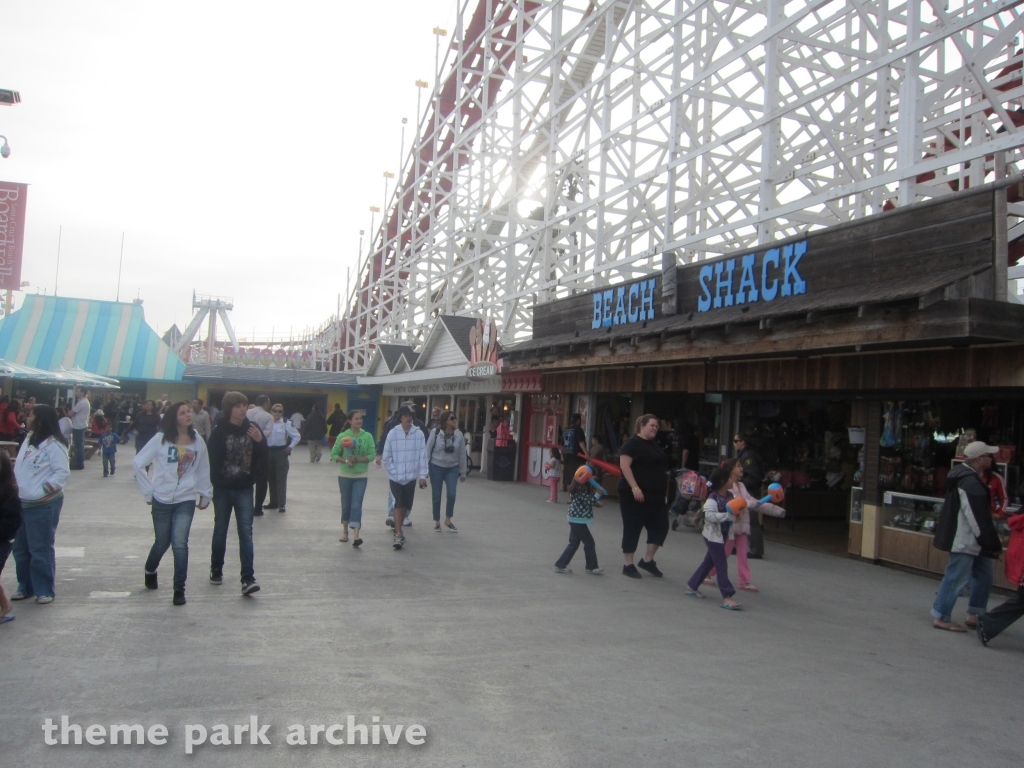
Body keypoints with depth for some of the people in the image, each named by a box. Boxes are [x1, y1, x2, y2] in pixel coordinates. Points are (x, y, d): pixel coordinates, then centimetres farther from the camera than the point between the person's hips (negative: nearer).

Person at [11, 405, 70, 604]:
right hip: (22, 503, 8)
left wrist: (41, 491, -22)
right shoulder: (29, 438, 11)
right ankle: (25, 586, 29)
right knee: (21, 548, 15)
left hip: (43, 505, -8)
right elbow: (21, 467, 19)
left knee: (40, 549, 0)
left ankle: (45, 590, 11)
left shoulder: (54, 444, -15)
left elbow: (62, 473, -19)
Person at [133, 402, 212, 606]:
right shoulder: (161, 439, -8)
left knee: (180, 543, -13)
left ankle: (179, 590, 0)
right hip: (162, 499, 0)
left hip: (186, 500, 0)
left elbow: (203, 471, 9)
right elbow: (138, 464, -3)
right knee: (162, 542, 13)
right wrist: (148, 491, -3)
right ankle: (150, 570, 45)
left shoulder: (198, 441, -1)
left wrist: (206, 495, 12)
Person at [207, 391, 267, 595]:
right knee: (220, 530, 15)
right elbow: (211, 458, -13)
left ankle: (248, 578, -7)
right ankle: (216, 570, 34)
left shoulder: (251, 428, -2)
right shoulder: (220, 431, -11)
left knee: (246, 531, -5)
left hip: (245, 489, 1)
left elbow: (262, 456, 1)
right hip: (223, 489, -1)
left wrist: (260, 441, -17)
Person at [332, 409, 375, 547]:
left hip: (360, 476, -1)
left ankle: (356, 536, -15)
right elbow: (334, 454, -3)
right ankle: (345, 531, 28)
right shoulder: (342, 436, -5)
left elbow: (371, 455, -8)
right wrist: (345, 461, -20)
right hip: (344, 475, 1)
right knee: (346, 504, 12)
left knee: (357, 505, -9)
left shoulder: (367, 436, -5)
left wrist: (357, 459, -21)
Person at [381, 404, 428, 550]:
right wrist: (393, 471, -8)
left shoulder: (419, 434, -4)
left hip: (411, 476, 2)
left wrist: (422, 475, -6)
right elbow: (386, 456, -1)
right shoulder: (393, 433, -6)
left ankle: (398, 530, 31)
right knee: (399, 503, -8)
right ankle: (398, 534, -5)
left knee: (406, 504, 12)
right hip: (395, 476, -2)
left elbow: (423, 455, -2)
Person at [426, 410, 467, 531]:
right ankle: (437, 522, 22)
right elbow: (428, 451, -6)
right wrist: (425, 469, -7)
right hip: (436, 467, -2)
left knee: (452, 494, -10)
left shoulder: (459, 435, -3)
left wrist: (463, 472, 6)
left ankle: (448, 520, 12)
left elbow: (462, 455, 2)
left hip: (452, 468, 2)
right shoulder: (435, 432, -11)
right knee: (436, 496, 5)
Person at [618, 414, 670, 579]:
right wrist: (634, 487, -25)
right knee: (632, 528, 0)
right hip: (635, 494, -8)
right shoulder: (633, 443, -10)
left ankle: (647, 560, 19)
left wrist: (662, 487, 20)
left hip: (655, 495, 8)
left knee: (660, 525, 6)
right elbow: (624, 465, -19)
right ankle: (628, 565, 10)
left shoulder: (654, 445, 16)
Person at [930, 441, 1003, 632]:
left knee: (983, 576, 17)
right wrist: (992, 543, -15)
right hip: (965, 540, -11)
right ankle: (941, 617, 6)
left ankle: (975, 616, 25)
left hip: (971, 540, 11)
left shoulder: (965, 476, 12)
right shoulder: (970, 482, -22)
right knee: (956, 578, -3)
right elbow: (978, 519, -22)